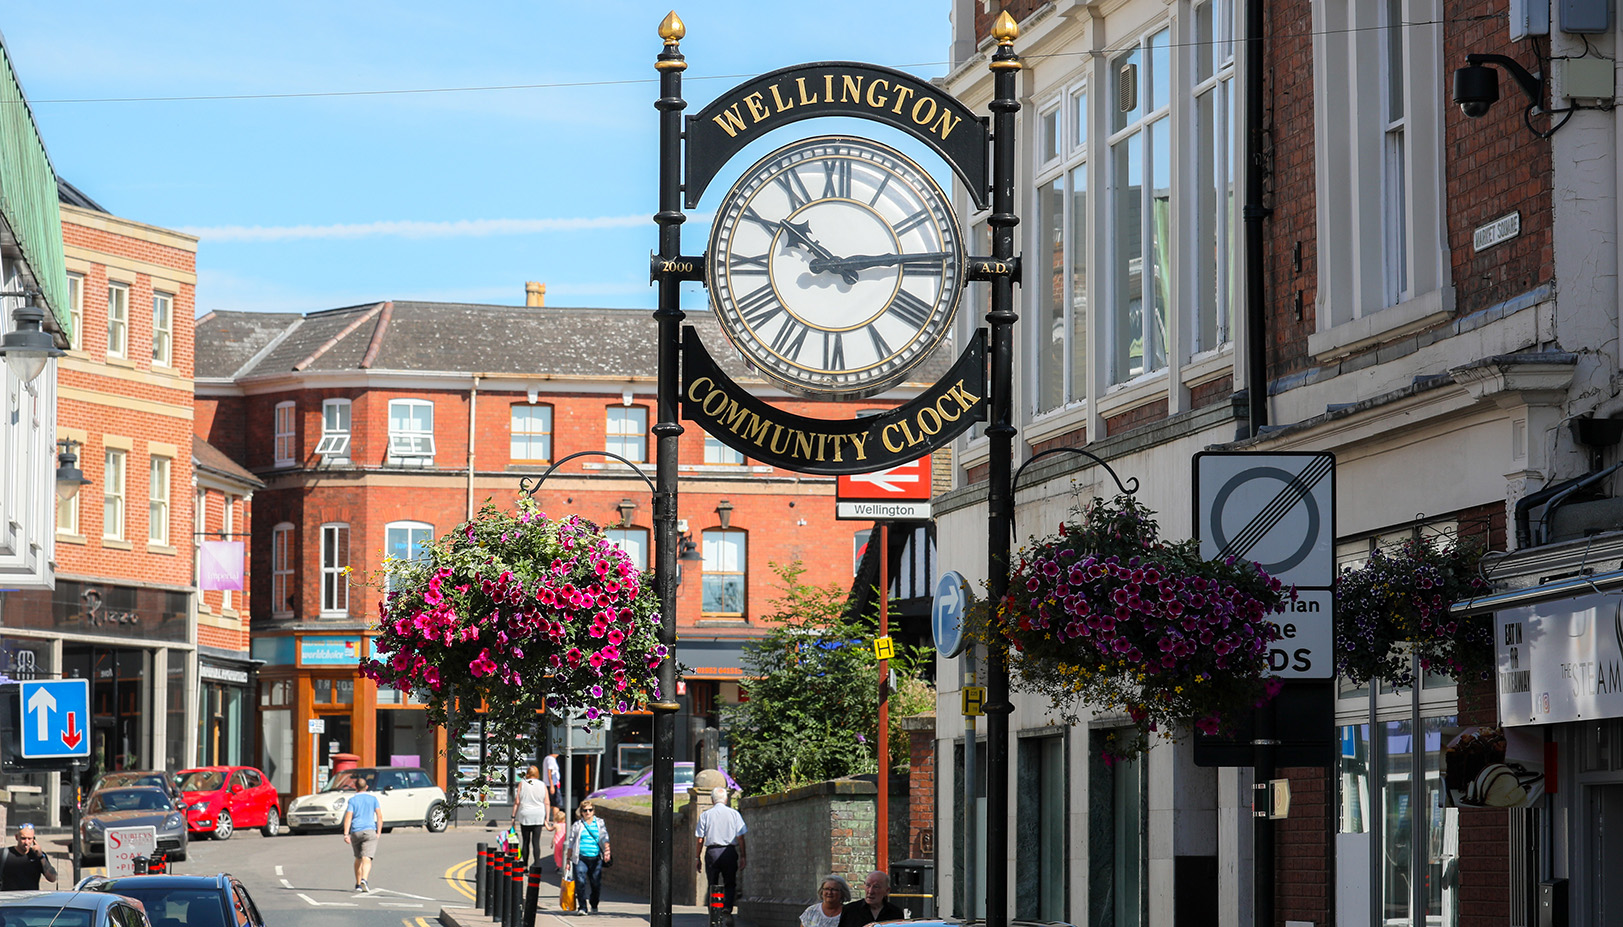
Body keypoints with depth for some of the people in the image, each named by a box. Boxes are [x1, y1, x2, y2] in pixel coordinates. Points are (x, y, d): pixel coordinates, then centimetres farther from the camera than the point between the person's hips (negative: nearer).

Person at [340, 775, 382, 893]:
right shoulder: (373, 798, 6)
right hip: (369, 830, -1)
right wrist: (378, 832, 7)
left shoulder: (352, 799, 3)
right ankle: (364, 879, -33)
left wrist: (346, 834, -10)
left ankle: (358, 884, 23)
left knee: (358, 858, 18)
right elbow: (379, 815, 2)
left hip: (355, 832, 1)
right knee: (366, 858, -10)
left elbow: (348, 817, -6)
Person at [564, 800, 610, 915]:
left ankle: (594, 906, 24)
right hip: (580, 858, -1)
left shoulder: (600, 824, 11)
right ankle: (582, 907, -9)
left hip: (595, 858, 1)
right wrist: (568, 860, 8)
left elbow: (604, 838, 2)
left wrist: (607, 850, -17)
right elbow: (571, 843, 12)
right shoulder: (577, 825, 10)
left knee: (596, 883, 2)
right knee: (580, 882, -13)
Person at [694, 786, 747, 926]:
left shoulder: (705, 815, 2)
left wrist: (698, 858, 9)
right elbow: (740, 838, 1)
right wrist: (743, 857, 6)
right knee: (730, 884, 8)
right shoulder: (734, 814, 2)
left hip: (711, 851, 0)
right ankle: (727, 908, -14)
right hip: (730, 851, 0)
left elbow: (700, 840, 2)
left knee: (713, 886, 8)